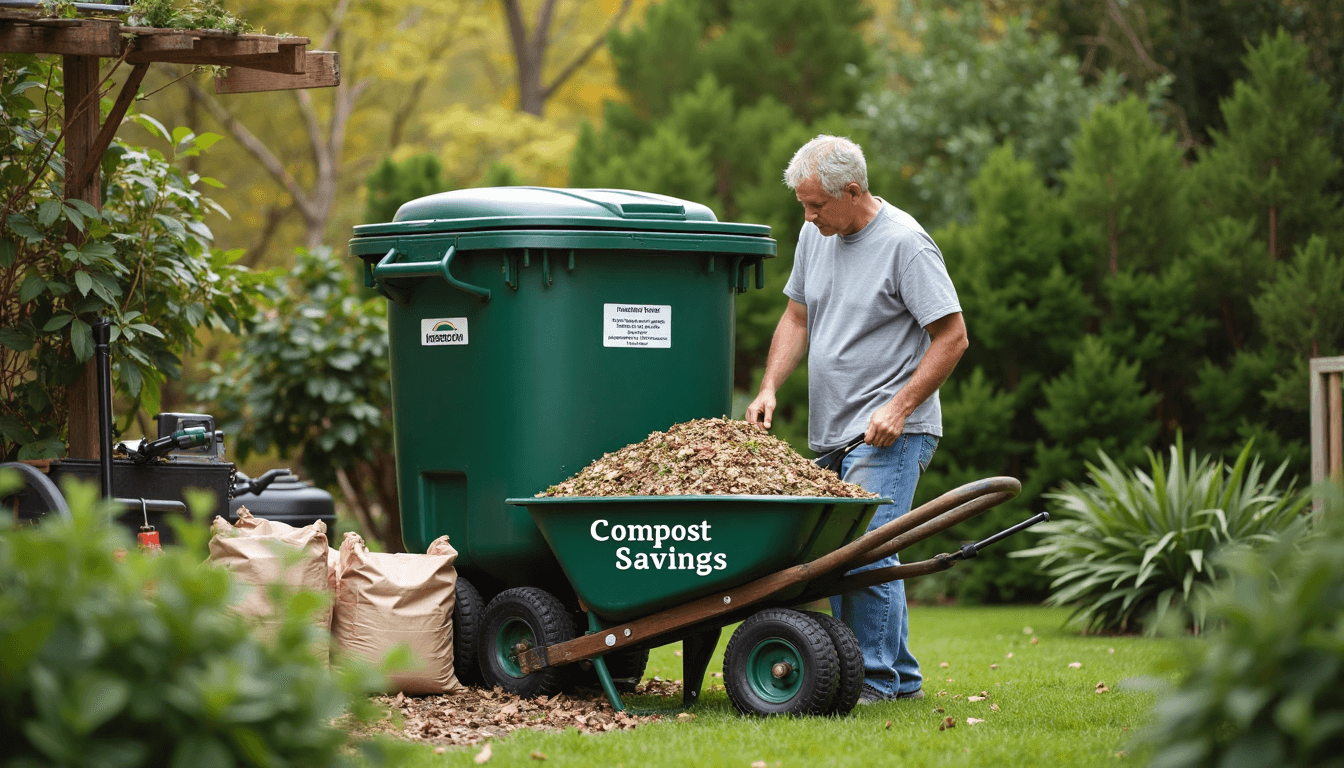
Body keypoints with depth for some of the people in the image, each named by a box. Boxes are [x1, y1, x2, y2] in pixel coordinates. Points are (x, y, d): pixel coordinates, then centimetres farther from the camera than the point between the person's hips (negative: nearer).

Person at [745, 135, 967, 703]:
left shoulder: (904, 243, -13)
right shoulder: (816, 234, 10)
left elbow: (952, 337, -12)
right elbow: (796, 318, 19)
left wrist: (899, 407, -18)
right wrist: (769, 389, 5)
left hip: (891, 435, -8)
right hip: (832, 433, 8)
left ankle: (877, 679, -8)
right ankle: (901, 678, 18)